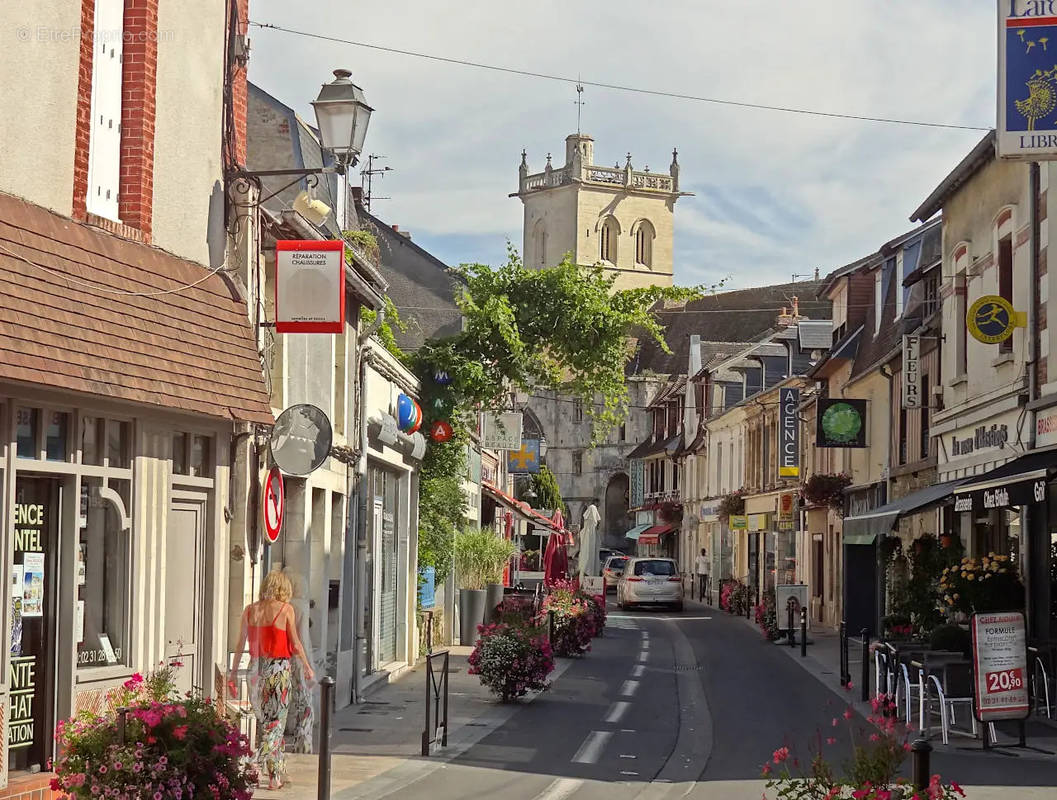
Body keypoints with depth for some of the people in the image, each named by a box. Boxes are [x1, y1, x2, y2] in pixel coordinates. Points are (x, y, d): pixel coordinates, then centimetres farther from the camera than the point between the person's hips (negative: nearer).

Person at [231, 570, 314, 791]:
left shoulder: (250, 610, 4)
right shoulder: (286, 609, -6)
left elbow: (241, 644, 6)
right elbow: (295, 644, -4)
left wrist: (233, 671, 13)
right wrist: (308, 667, 8)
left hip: (256, 668, 4)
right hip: (279, 668, -4)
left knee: (263, 719, 16)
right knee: (276, 722, 2)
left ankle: (278, 772, 20)